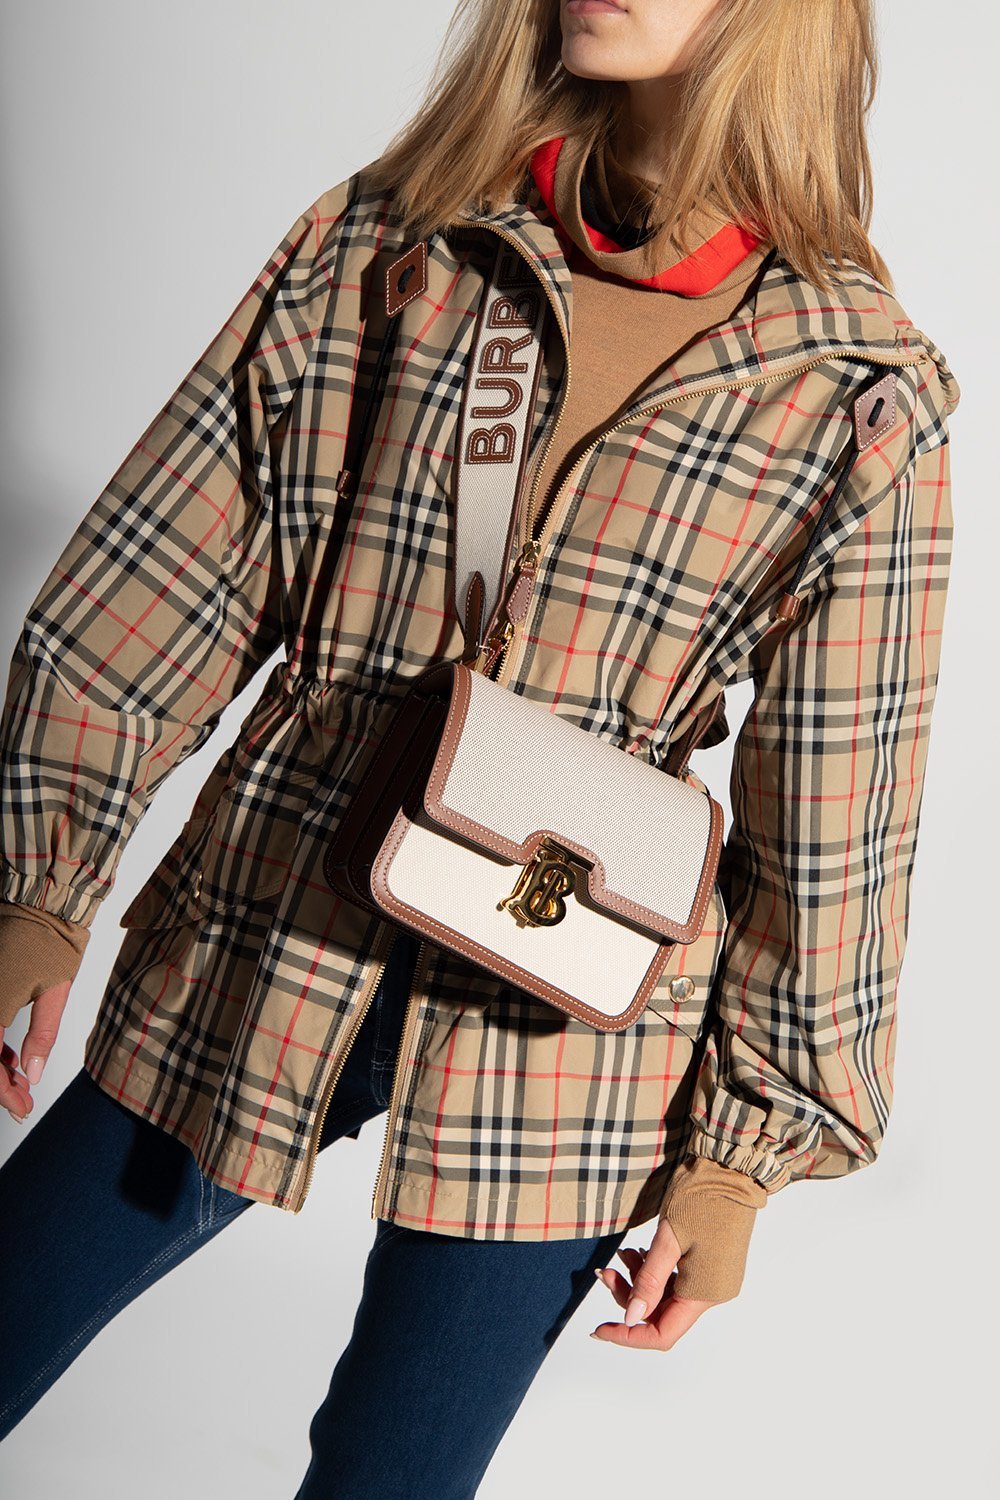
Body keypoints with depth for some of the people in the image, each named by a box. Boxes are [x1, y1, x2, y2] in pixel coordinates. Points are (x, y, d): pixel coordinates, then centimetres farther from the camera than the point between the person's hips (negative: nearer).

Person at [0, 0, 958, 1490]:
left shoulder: (863, 396, -6)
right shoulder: (377, 238, -1)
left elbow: (832, 817, -2)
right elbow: (162, 580, 2)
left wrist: (746, 1149, 1)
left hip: (549, 1047, -1)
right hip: (249, 963, 2)